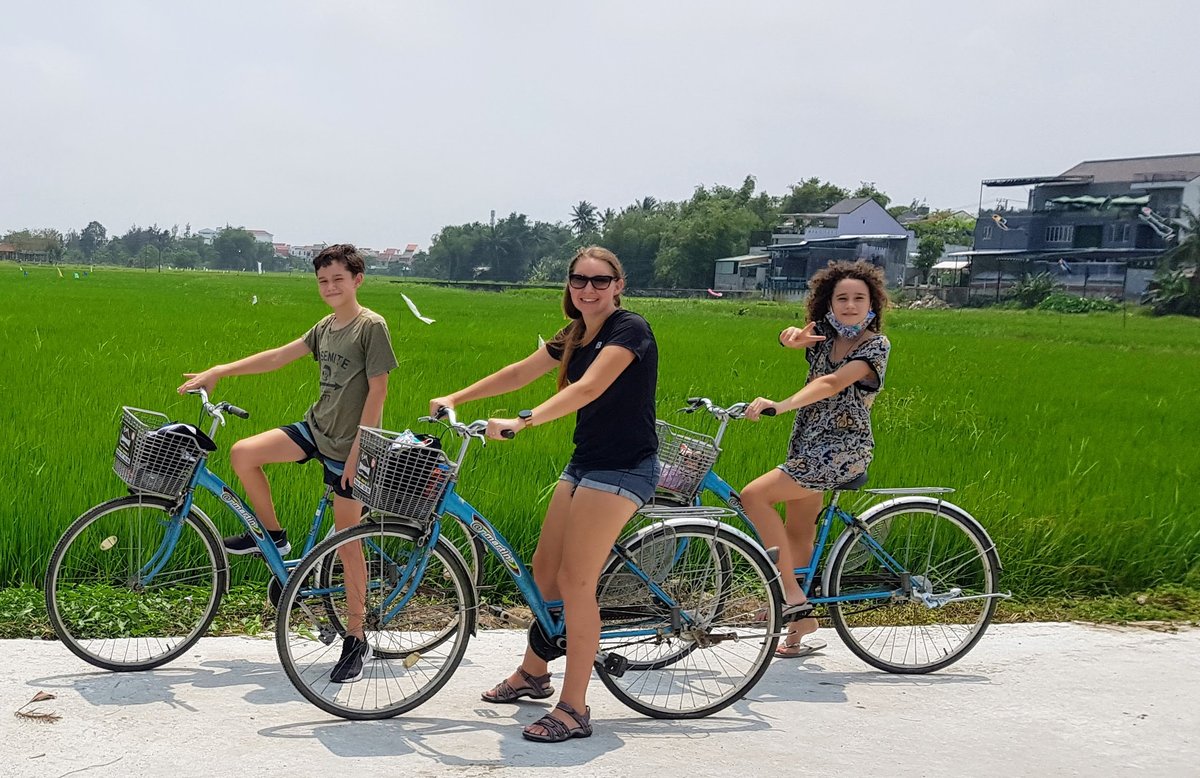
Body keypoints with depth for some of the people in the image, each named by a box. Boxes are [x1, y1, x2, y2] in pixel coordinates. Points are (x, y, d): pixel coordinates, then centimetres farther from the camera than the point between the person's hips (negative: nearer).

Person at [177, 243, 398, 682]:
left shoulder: (371, 326, -13)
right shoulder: (326, 327, 10)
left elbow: (377, 390, -15)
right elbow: (278, 357, 12)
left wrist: (357, 451, -18)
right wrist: (217, 373, 7)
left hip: (348, 445, -7)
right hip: (316, 428, 7)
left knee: (347, 543, -3)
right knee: (243, 454, -9)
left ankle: (356, 638, 8)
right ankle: (272, 536, 11)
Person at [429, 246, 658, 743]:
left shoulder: (629, 329, -15)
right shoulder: (576, 335, 11)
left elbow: (587, 389, -28)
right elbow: (520, 373, 16)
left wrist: (523, 421, -37)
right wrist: (454, 399, 12)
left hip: (622, 469, -9)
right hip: (585, 461, 9)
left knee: (574, 582, -12)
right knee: (544, 569, 14)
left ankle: (573, 710, -4)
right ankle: (533, 674, 34)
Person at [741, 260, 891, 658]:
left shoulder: (875, 345, -11)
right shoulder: (826, 333, 8)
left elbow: (832, 383, -26)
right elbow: (791, 337, -10)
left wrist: (779, 406, -38)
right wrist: (794, 337, -36)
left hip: (841, 452, -7)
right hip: (808, 446, 7)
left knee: (753, 496, -19)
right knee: (797, 535, 11)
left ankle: (793, 594, -15)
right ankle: (802, 624, 23)